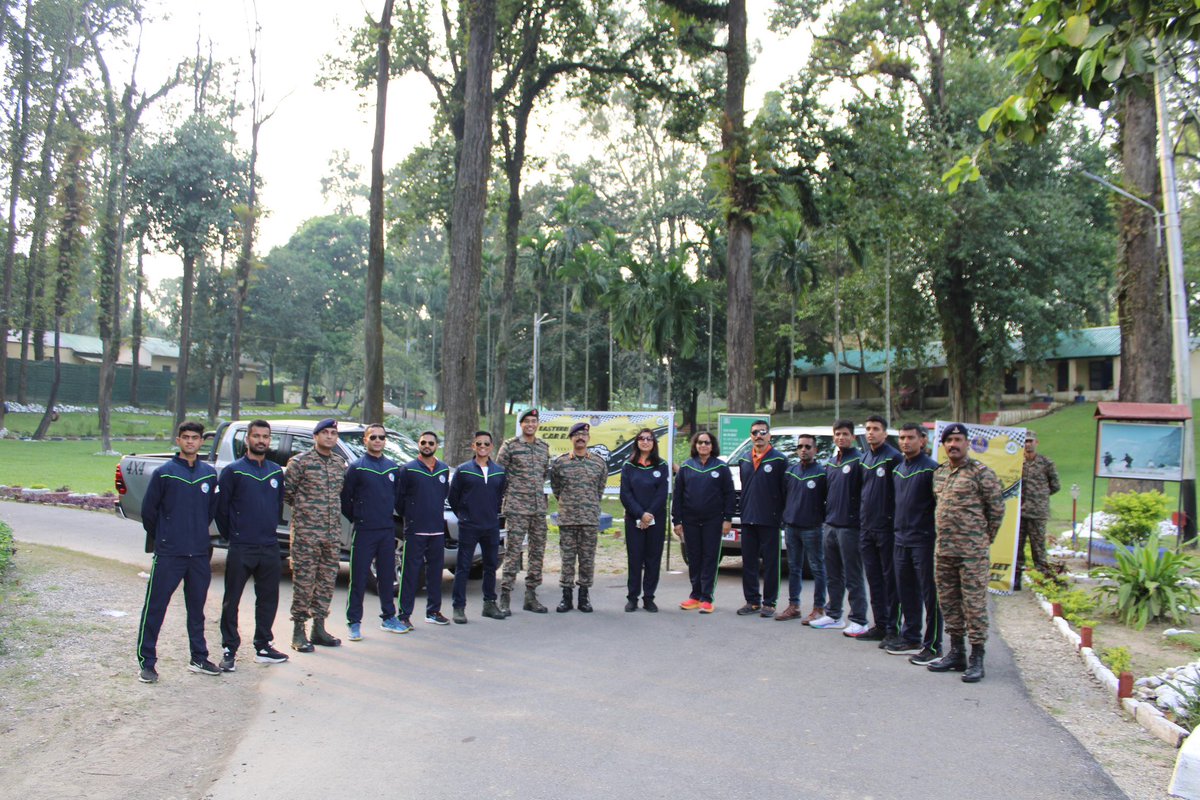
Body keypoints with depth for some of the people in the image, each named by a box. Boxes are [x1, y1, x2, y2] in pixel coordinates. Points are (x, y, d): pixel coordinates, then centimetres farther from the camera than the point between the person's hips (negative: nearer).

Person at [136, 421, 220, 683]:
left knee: (197, 608, 13)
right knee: (155, 607, -2)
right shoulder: (164, 473, -5)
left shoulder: (210, 473, 6)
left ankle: (199, 658, 24)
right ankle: (147, 662, 7)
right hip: (168, 554, -4)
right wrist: (160, 538, 7)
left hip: (200, 553, 4)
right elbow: (148, 509, 1)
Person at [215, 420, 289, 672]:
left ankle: (263, 646, 23)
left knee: (269, 598, 11)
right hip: (241, 549, -5)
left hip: (270, 548, 5)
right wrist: (231, 537, 1)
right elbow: (221, 508, -3)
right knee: (232, 600, 2)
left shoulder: (276, 472, 10)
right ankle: (229, 650, 10)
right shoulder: (233, 471, -4)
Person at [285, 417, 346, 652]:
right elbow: (286, 490, -1)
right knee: (304, 581, -3)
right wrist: (304, 508, 4)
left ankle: (319, 627, 19)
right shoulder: (300, 462, -5)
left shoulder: (340, 463, 11)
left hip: (333, 533, 5)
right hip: (306, 531, -5)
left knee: (327, 580, 9)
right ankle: (298, 631, 5)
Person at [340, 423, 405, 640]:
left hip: (387, 530, 4)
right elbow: (345, 498, -2)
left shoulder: (393, 467, 10)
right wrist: (355, 518, 2)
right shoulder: (356, 467, -4)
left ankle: (388, 617, 22)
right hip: (363, 532, -4)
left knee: (387, 575, 11)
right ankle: (354, 622, 6)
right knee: (358, 578, -1)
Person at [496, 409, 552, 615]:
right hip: (516, 508, -6)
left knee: (538, 551, 8)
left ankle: (531, 596, 17)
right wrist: (511, 494, -1)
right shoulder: (510, 446, -4)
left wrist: (539, 494, 15)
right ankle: (505, 597, -1)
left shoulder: (544, 447, 12)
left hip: (539, 508, 6)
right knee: (513, 551, -7)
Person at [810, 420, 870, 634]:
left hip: (849, 526, -8)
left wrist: (861, 520, -16)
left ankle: (859, 621, 3)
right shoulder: (830, 463, 16)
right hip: (830, 526, 8)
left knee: (853, 577, -3)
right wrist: (826, 517, 16)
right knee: (833, 576, 14)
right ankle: (833, 616, 23)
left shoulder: (859, 461, -8)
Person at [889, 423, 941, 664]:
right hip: (901, 540, 8)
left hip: (924, 541, -8)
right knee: (906, 592, 14)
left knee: (930, 594, -1)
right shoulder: (898, 469, 14)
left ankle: (933, 646, 5)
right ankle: (911, 639, 25)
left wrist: (938, 534, -14)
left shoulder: (931, 469, -9)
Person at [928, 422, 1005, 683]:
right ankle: (956, 653, 24)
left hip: (972, 552, -7)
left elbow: (997, 508, -4)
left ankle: (976, 659, 4)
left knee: (974, 603, -3)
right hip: (944, 550, 7)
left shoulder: (981, 472, -7)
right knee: (948, 602, 13)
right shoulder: (939, 473, 13)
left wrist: (984, 539, 2)